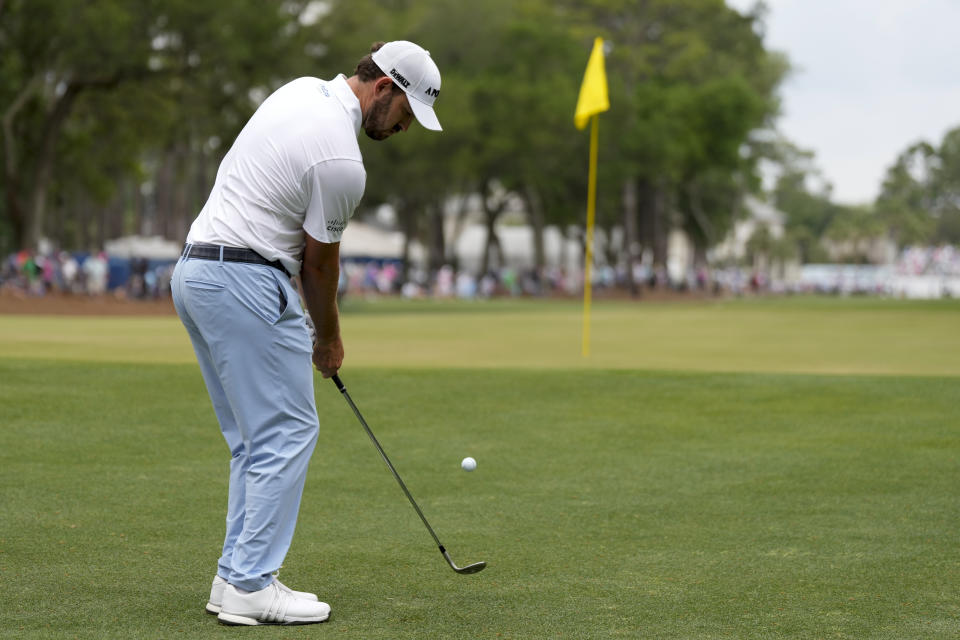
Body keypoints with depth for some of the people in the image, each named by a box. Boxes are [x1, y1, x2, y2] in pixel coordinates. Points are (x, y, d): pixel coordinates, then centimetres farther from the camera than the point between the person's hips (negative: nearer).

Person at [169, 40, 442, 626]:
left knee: (257, 439, 13)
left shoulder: (304, 90, 12)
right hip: (248, 284, -10)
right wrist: (330, 339, 13)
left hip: (195, 269, 10)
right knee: (288, 433, -6)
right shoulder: (341, 161, -17)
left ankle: (238, 576, 13)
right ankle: (252, 586, -7)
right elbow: (319, 263, -4)